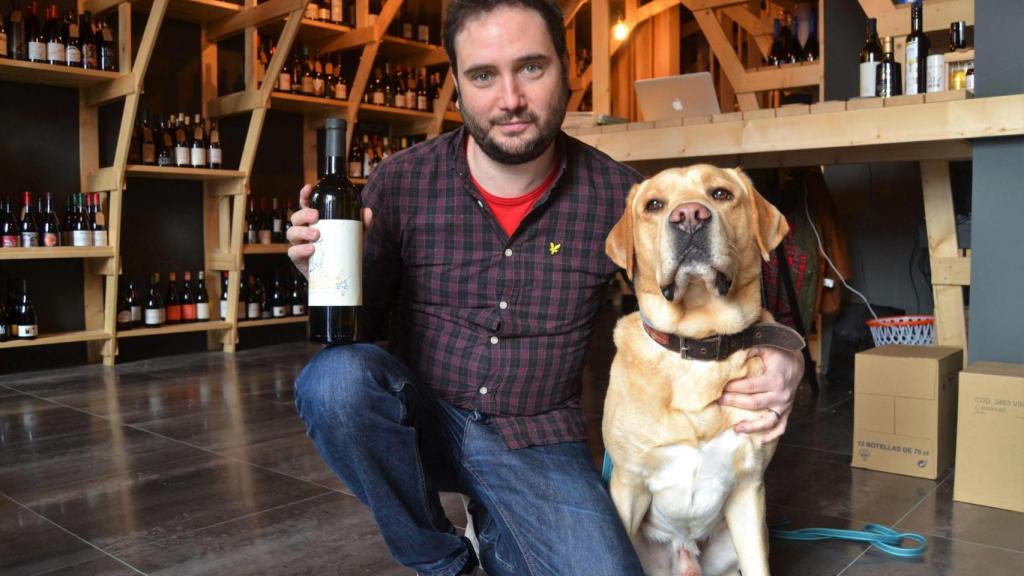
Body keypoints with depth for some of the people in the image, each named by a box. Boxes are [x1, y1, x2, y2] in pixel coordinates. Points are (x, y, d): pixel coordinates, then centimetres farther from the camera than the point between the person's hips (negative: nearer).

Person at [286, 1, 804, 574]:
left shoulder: (617, 195, -10)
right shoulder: (399, 182, -9)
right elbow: (364, 319, 0)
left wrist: (780, 359, -20)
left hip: (538, 442, 0)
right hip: (422, 419, 1)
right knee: (336, 377, -29)